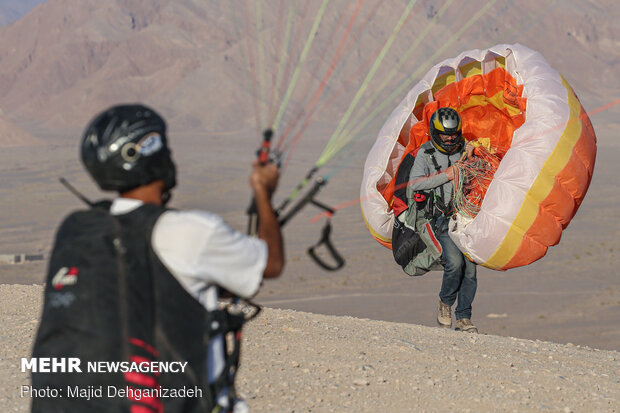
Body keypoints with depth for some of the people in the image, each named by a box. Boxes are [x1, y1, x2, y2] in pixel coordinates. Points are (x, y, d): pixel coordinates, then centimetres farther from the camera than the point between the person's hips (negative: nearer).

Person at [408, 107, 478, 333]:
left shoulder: (465, 150, 8)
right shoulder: (426, 153, -1)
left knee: (470, 267, -1)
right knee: (455, 262, -21)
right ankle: (445, 302, 6)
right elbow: (414, 182, -12)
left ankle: (464, 317, 12)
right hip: (443, 218, -3)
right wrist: (445, 175, -16)